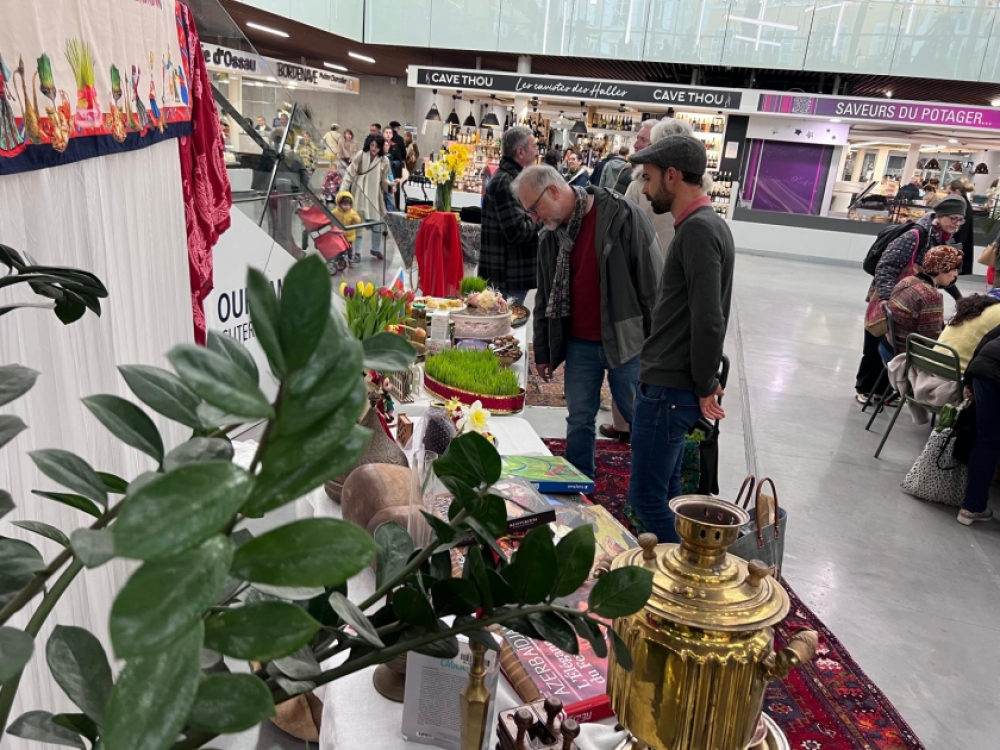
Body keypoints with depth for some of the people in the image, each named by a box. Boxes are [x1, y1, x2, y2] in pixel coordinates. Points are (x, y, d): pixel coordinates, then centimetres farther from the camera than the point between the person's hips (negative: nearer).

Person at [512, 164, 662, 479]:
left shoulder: (621, 215, -12)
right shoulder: (550, 236, 7)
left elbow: (653, 282, -11)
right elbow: (545, 297, 16)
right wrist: (542, 352, 16)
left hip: (625, 340, -5)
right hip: (579, 344, 5)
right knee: (579, 420, 12)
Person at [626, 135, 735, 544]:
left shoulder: (698, 229, -17)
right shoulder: (705, 223, 15)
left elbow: (708, 320, -24)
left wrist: (704, 387, -13)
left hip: (669, 390, -10)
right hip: (671, 384, 10)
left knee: (647, 497, -3)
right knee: (665, 492, 19)